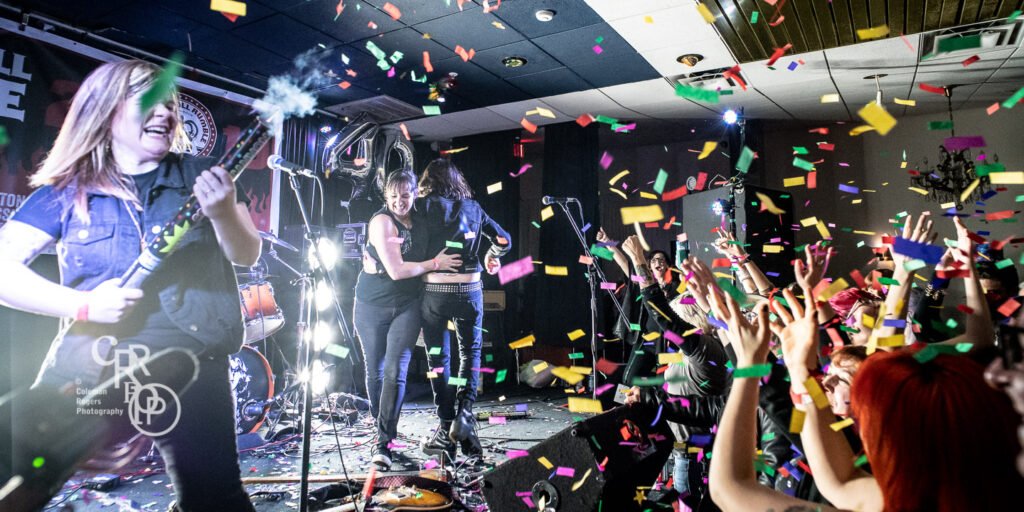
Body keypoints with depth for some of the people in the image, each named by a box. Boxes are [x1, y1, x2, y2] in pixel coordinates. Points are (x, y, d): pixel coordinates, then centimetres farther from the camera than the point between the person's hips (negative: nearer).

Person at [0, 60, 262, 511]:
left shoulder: (198, 177, 6)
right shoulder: (66, 192, 5)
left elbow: (246, 255, 0)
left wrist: (222, 212, -20)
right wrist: (84, 305, -13)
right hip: (88, 365, 1)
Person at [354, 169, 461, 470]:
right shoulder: (382, 221, -13)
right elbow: (396, 270, -18)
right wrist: (435, 263, -10)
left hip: (406, 306, 3)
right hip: (372, 306, -2)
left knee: (395, 372, -11)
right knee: (375, 372, 10)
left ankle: (384, 444, -7)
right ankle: (380, 428, 33)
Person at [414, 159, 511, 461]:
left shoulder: (424, 206, 2)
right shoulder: (472, 208, 10)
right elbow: (503, 241, 11)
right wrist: (492, 257, 29)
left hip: (434, 290, -2)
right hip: (469, 289, 2)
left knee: (438, 358, 8)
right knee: (471, 352, 16)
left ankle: (446, 428, 10)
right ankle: (465, 411, -2)